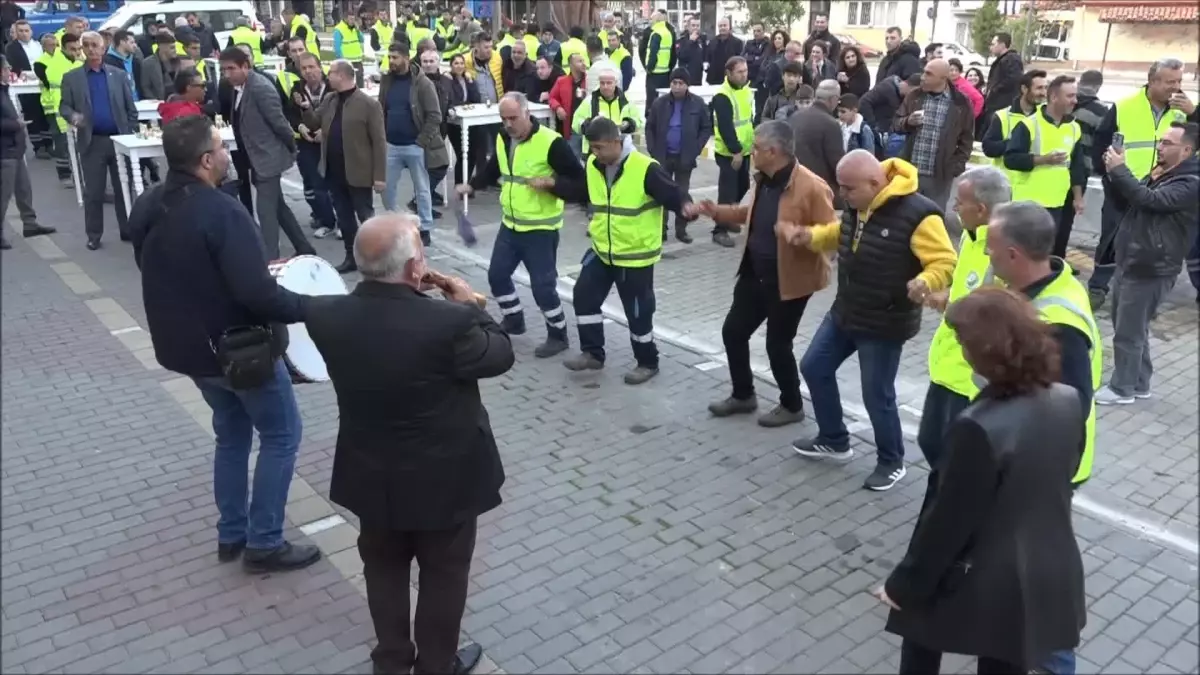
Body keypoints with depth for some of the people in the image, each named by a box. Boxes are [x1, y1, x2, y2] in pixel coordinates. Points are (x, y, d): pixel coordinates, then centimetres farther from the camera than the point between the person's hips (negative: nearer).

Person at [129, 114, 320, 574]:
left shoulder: (147, 207, 1)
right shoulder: (222, 213, -26)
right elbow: (257, 294, -30)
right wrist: (308, 306, -16)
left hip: (184, 344, 8)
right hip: (239, 348, -8)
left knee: (231, 433, 24)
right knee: (281, 435, 8)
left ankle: (231, 535, 32)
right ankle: (263, 544, 14)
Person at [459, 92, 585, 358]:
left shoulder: (551, 142, -19)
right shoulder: (503, 139, 3)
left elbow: (578, 180, -16)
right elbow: (492, 169, 21)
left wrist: (551, 184, -30)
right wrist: (472, 185, 6)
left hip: (541, 229, -7)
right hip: (510, 225, 7)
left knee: (543, 285, -4)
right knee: (497, 274, 15)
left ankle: (558, 335, 16)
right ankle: (514, 320, 37)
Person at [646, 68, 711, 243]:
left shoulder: (698, 104, -6)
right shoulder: (660, 103, -3)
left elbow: (707, 128, 0)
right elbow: (650, 128, 5)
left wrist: (695, 150, -8)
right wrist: (653, 151, -3)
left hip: (685, 158, -1)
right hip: (663, 156, 1)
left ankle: (681, 229, 17)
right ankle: (661, 229, 12)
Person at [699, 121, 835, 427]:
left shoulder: (811, 187, -23)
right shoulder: (763, 180, 3)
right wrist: (718, 212, 14)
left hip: (788, 280, -8)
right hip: (754, 274, 8)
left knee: (777, 343, 4)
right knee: (733, 332, 13)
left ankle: (792, 405, 28)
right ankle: (743, 395, 33)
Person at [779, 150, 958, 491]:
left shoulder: (916, 214, -25)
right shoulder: (856, 203, -1)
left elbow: (945, 262, -22)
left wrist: (925, 282, -43)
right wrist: (809, 236, 5)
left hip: (885, 324, -8)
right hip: (844, 311, 8)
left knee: (877, 395, 2)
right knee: (814, 368, 16)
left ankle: (891, 462, 28)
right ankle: (833, 440, 36)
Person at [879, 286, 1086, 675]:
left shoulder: (979, 428, -31)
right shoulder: (1068, 401, -8)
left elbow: (950, 519, -23)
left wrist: (904, 583, -9)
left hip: (984, 584, -6)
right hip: (1050, 574, 6)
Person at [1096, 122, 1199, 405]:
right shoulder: (1160, 171, 12)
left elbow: (1149, 199, -29)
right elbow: (1129, 200, 16)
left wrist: (1119, 170, -23)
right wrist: (1115, 173, -1)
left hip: (1149, 269, -9)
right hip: (1129, 262, 9)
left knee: (1128, 333, 0)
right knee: (1133, 328, 18)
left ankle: (1122, 388, 14)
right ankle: (1139, 383, 31)